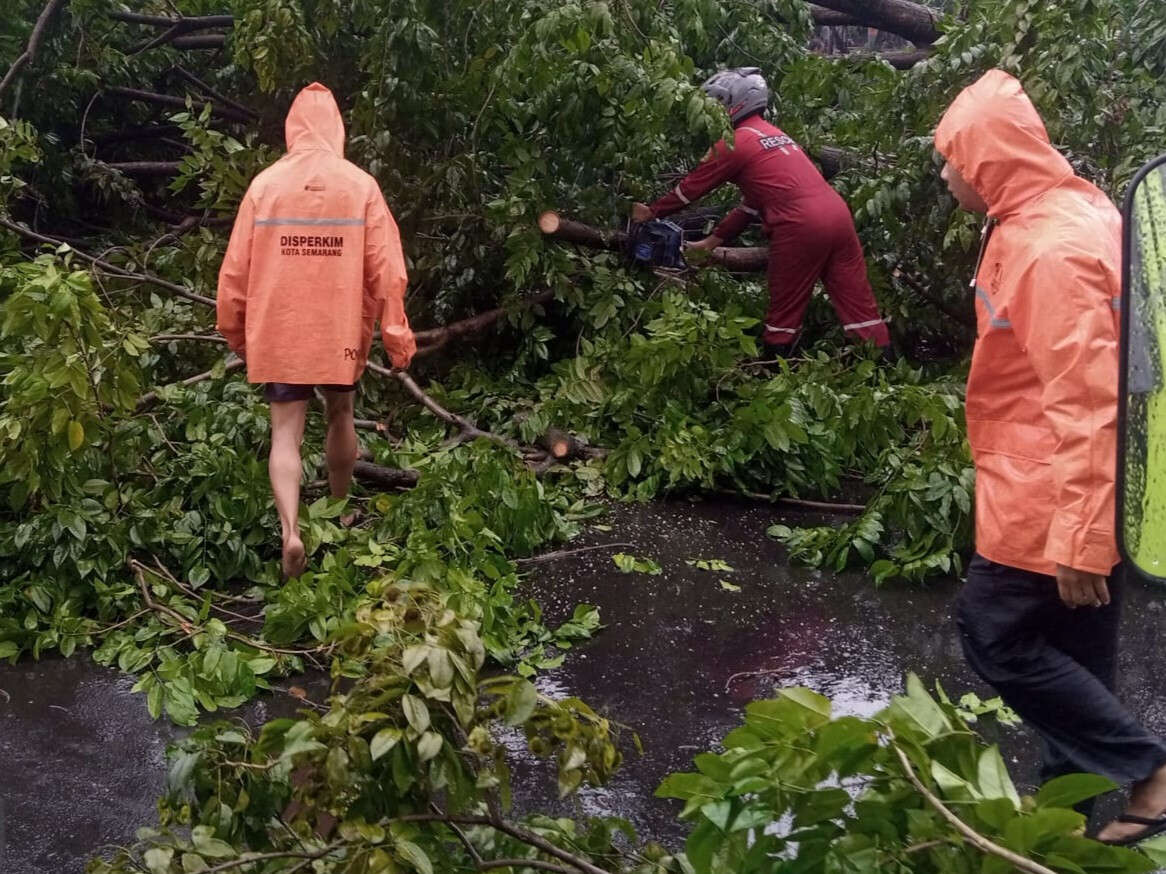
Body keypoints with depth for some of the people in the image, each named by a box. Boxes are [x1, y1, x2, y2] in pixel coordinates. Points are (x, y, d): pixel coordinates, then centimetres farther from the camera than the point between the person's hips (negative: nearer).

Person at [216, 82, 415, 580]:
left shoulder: (266, 184, -4)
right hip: (341, 330, 1)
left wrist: (234, 330, 12)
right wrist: (397, 334, -1)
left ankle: (290, 530, -18)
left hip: (278, 331, 0)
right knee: (340, 414, 22)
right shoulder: (360, 185, -5)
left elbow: (236, 268, -1)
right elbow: (386, 269, -8)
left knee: (286, 432, 2)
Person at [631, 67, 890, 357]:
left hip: (801, 227, -8)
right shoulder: (772, 134, 27)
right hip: (836, 213, 8)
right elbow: (755, 200, 28)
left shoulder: (735, 142, 1)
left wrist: (652, 212, 22)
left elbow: (692, 187, 8)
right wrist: (712, 241, 28)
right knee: (857, 303, 6)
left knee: (784, 311, 7)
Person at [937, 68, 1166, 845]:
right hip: (1079, 490, 10)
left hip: (1055, 495, -10)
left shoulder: (1052, 249, -23)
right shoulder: (1068, 214, 8)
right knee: (1072, 652, 17)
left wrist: (1078, 538, -26)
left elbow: (1090, 403, -27)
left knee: (995, 634, 1)